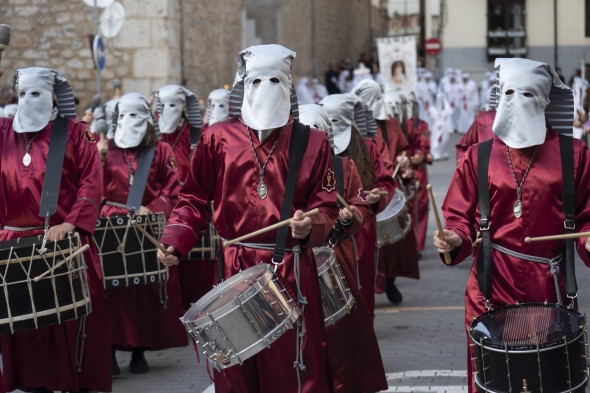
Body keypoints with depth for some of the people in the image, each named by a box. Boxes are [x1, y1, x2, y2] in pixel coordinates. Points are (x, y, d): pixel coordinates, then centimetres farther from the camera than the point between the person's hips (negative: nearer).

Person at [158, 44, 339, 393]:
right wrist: (173, 242, -5)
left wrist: (309, 227, -18)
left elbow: (326, 208, 3)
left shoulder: (313, 142, 4)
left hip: (292, 271, -1)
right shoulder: (218, 138, 4)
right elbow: (196, 199, 8)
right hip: (234, 269, 1)